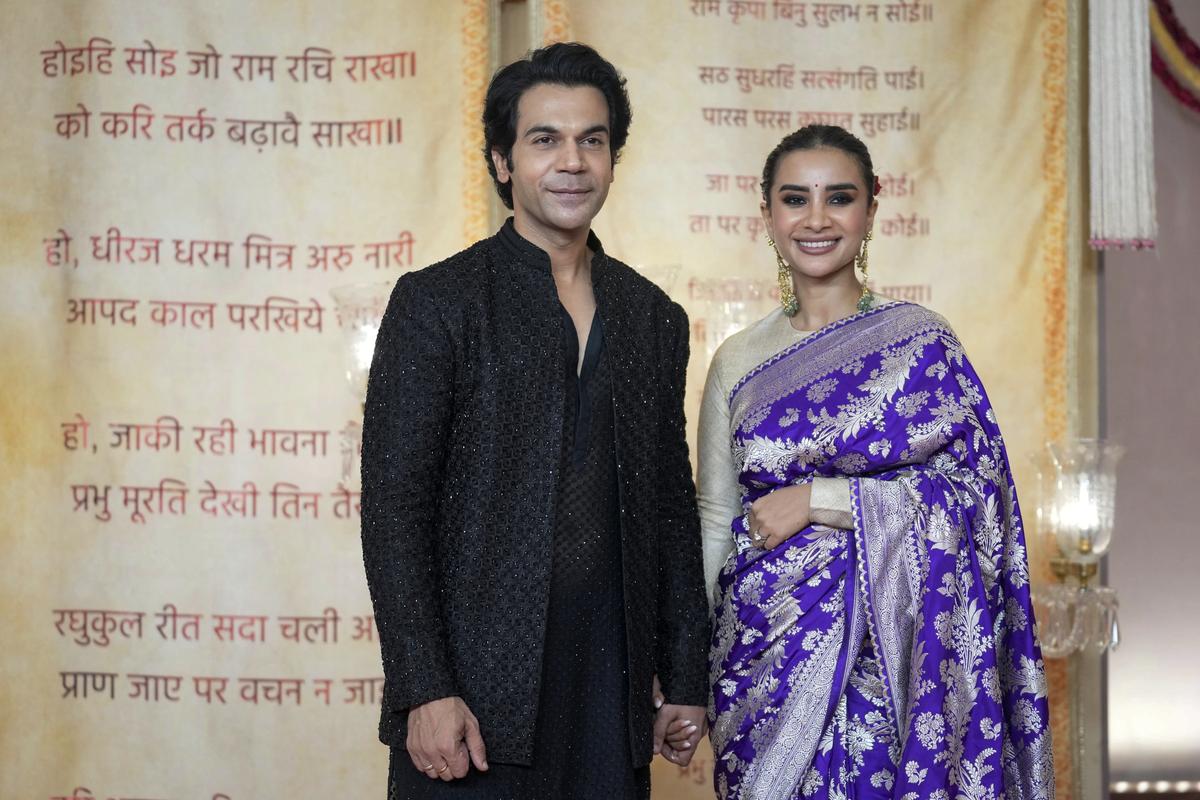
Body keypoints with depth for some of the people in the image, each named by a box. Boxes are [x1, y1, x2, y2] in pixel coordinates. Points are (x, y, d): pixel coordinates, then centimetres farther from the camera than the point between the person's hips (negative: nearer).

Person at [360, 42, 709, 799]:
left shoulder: (655, 318, 11)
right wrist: (424, 691, -14)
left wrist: (686, 683, 11)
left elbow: (672, 509, 15)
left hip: (613, 687, 4)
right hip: (476, 694, -4)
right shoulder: (438, 302, -3)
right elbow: (393, 506, -7)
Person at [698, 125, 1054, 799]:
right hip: (761, 652, 3)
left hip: (881, 655, -3)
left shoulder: (918, 340, -1)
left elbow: (974, 491, -8)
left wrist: (815, 500, -13)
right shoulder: (739, 361, 8)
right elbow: (715, 520, 10)